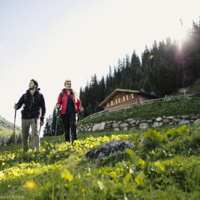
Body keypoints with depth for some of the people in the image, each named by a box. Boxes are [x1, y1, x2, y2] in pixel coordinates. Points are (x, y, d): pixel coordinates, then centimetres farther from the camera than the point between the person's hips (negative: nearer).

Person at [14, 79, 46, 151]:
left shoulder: (40, 96, 6)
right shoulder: (25, 95, 12)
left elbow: (43, 108, 9)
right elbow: (19, 104, 3)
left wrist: (42, 119, 5)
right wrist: (16, 106, -22)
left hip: (34, 118, -3)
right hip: (25, 118, 3)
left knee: (35, 133, -19)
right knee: (24, 136, 6)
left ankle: (37, 150, -22)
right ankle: (25, 151, 22)